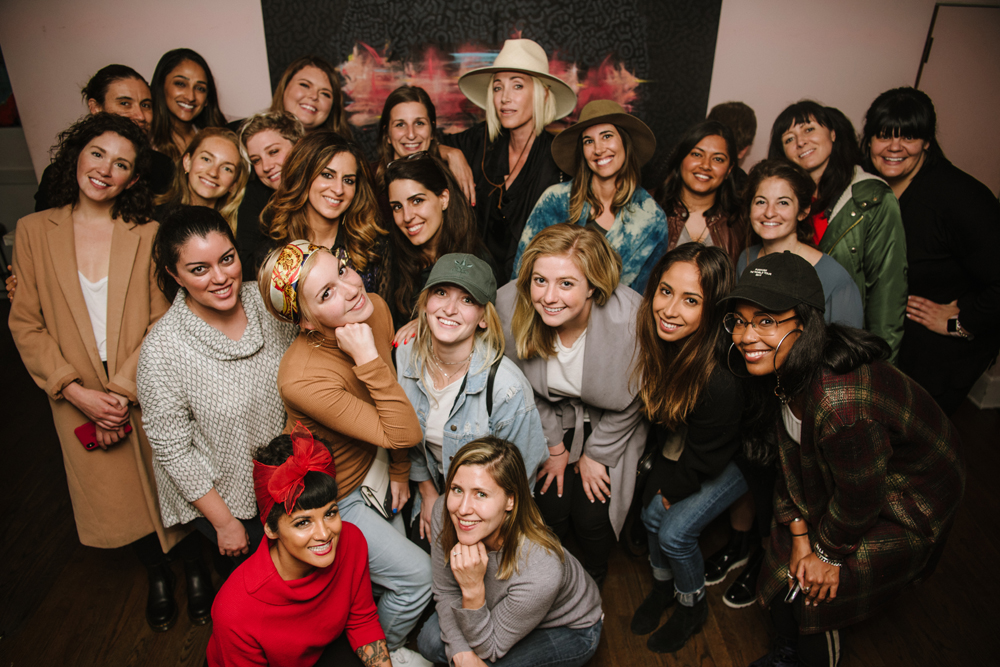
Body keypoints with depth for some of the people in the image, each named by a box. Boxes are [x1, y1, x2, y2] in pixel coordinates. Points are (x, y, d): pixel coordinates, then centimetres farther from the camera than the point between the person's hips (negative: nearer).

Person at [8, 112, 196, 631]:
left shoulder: (147, 235, -6)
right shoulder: (34, 231, 0)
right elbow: (25, 324, -1)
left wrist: (122, 390, -15)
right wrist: (76, 390, -11)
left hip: (148, 396, -2)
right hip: (78, 402, 2)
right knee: (118, 497, 16)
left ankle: (195, 569, 39)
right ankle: (157, 575, 42)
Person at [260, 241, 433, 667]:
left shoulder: (375, 308, -19)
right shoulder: (303, 379, -41)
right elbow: (405, 434, -36)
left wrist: (398, 471, 4)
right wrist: (368, 358, -44)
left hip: (372, 462, 6)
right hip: (331, 498, -6)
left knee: (393, 565, 20)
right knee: (416, 574, 3)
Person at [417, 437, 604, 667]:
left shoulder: (539, 573, -41)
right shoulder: (444, 512, -27)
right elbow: (446, 592, -11)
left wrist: (473, 590, -41)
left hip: (570, 629, -4)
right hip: (497, 609, 5)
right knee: (431, 642, -13)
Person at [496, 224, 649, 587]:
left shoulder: (629, 318, -34)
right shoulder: (510, 305, -26)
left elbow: (628, 401, -13)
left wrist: (596, 454, -3)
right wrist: (554, 445, -1)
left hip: (608, 427, -1)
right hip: (549, 421, 2)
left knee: (591, 514, -4)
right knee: (550, 507, -4)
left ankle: (595, 582, 33)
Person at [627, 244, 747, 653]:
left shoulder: (722, 378, -40)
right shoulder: (659, 340, -22)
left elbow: (705, 458, -22)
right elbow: (662, 416, -1)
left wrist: (673, 488, -5)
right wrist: (663, 476, 0)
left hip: (738, 457, -5)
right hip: (686, 444, 6)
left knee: (675, 530, -9)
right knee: (652, 513, 2)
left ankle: (692, 605, 23)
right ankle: (663, 585, 33)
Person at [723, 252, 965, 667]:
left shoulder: (841, 406, -43)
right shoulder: (782, 368, -17)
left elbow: (860, 497, -27)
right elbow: (792, 456, -5)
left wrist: (829, 554, -9)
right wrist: (800, 536, -5)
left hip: (907, 503, -7)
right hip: (836, 477, 7)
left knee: (812, 592, -1)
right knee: (785, 566, 14)